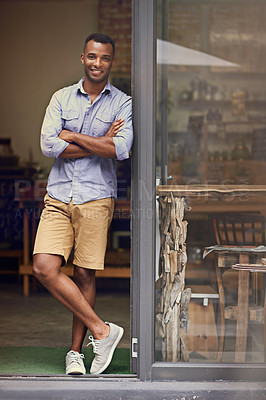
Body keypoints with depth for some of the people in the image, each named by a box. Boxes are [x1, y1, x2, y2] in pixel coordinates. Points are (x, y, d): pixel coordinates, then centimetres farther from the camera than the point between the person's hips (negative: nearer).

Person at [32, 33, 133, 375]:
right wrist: (100, 143, -8)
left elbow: (120, 149, -13)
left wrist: (72, 136, -7)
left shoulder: (123, 103, 4)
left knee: (85, 275, 2)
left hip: (97, 198, -2)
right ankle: (101, 330, -1)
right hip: (58, 197, 2)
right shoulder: (62, 98, 9)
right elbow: (48, 145, -5)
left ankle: (75, 352, 16)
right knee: (44, 267, -12)